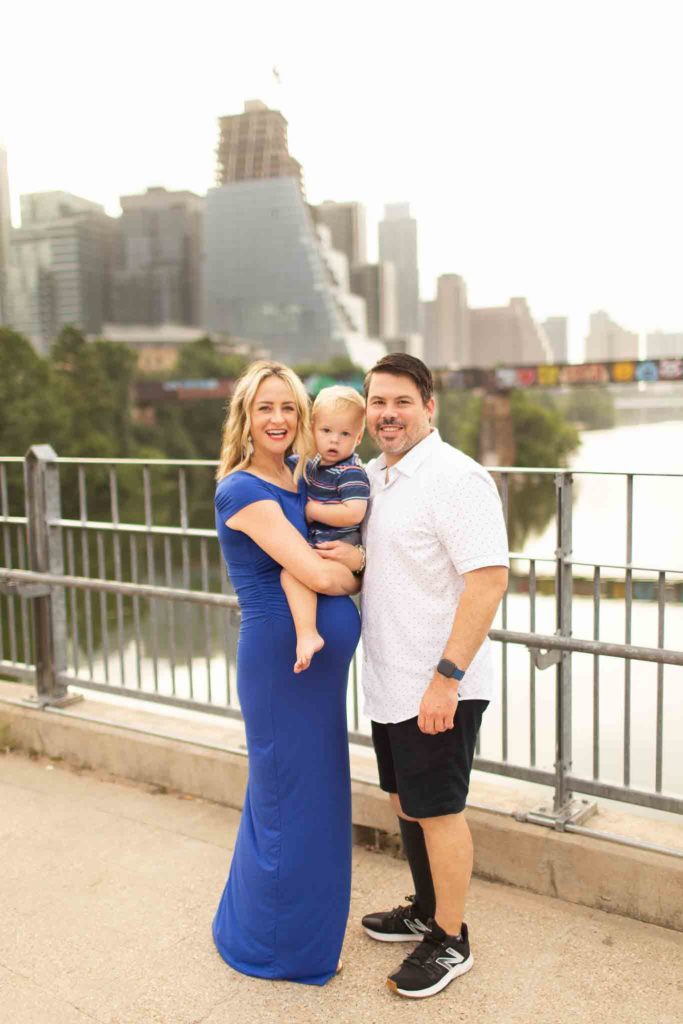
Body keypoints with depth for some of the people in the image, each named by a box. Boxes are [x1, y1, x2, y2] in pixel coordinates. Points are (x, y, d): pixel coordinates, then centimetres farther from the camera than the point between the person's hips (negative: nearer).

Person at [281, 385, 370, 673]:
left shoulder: (352, 473, -16)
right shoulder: (312, 465, 12)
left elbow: (353, 514, -28)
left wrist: (312, 509, -19)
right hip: (318, 543, 10)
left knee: (292, 570, -29)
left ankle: (307, 634, -37)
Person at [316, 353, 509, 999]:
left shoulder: (456, 478, -18)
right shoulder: (373, 475, 9)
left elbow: (488, 579, -24)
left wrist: (446, 677, -26)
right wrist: (353, 557, -1)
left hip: (438, 688, -9)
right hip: (389, 680, 9)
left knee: (437, 811, 5)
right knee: (404, 800, 21)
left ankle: (450, 942, 26)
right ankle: (425, 912, 42)